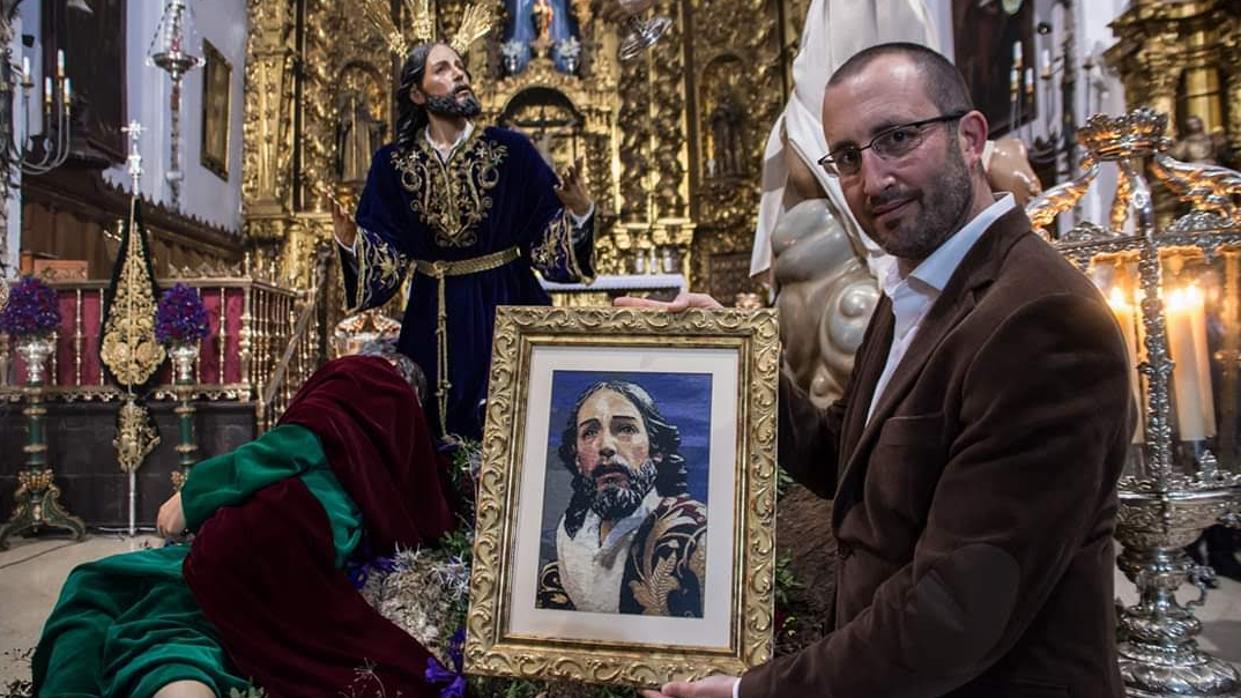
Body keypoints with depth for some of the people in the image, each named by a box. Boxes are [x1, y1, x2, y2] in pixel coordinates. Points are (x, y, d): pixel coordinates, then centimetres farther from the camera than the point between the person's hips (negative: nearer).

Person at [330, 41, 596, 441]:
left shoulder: (511, 149, -4)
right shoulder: (393, 163, 1)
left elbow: (545, 236, -5)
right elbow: (387, 257, -1)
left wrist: (578, 212, -24)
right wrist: (350, 241, -20)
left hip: (507, 308, -1)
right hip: (434, 321, 2)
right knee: (438, 436, 10)